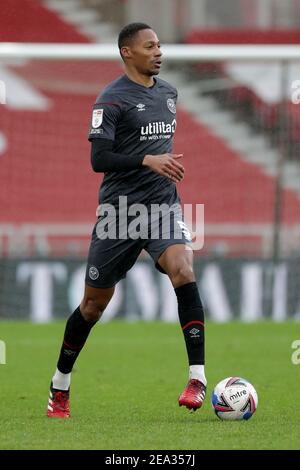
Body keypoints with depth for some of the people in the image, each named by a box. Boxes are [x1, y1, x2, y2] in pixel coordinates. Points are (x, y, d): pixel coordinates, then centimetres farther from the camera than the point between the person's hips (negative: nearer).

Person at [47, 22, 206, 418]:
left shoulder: (168, 92, 13)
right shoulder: (112, 99, -8)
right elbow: (98, 159, -16)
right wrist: (147, 160, -25)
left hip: (163, 204, 4)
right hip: (119, 208, -4)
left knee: (183, 271, -24)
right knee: (94, 303, 5)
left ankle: (198, 378, -24)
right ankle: (60, 386, 25)